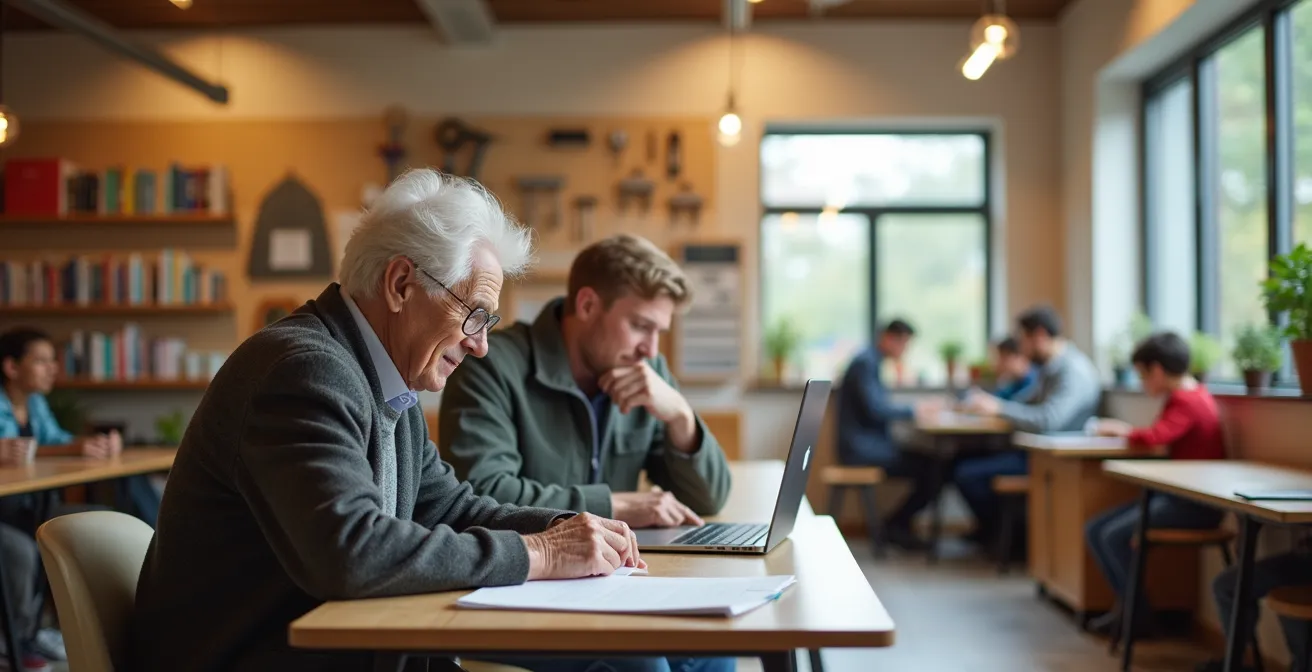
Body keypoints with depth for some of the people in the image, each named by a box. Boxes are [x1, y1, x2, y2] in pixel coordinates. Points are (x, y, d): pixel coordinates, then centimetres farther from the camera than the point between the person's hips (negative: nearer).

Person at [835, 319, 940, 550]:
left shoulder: (871, 362, 16)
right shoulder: (865, 363, -16)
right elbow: (875, 410, -24)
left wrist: (918, 407, 6)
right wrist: (915, 409, -14)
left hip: (871, 444, 10)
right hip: (862, 447, -10)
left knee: (928, 461, 4)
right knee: (930, 469, -11)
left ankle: (898, 525, 8)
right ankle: (896, 526, 3)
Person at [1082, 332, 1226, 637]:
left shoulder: (1187, 402, -17)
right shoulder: (1191, 394, 15)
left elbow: (1151, 438, -29)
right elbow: (1162, 435, 16)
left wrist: (1123, 431, -9)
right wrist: (1127, 431, 2)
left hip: (1195, 505, -10)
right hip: (1176, 495, 10)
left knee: (1114, 535, -20)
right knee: (1096, 530, 1)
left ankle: (1140, 617, -6)